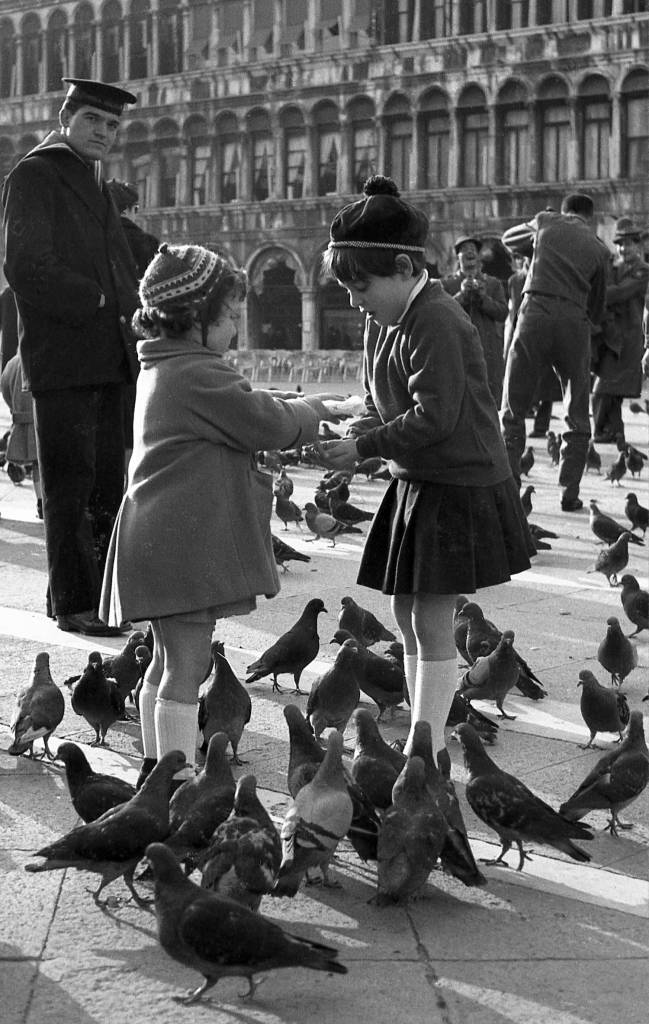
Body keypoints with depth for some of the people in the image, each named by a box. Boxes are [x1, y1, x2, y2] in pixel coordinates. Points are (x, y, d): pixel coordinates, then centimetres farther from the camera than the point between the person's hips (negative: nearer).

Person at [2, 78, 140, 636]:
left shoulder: (96, 182, 22)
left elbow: (122, 268, 24)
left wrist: (133, 310, 5)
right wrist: (95, 300, -14)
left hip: (107, 359, 8)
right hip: (62, 358, -8)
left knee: (106, 484, 10)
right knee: (70, 485, -3)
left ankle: (100, 593, 18)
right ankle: (73, 604, 2)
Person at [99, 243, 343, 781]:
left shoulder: (162, 367, 15)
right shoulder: (198, 374, -18)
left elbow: (242, 409, 20)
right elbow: (269, 423, -16)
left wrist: (297, 411, 10)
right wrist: (314, 410, 2)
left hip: (161, 541, 11)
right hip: (185, 542, -11)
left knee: (168, 660, 18)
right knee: (187, 665, -6)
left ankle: (158, 771, 27)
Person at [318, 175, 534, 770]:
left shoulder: (435, 323, -21)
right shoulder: (384, 322, 9)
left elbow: (434, 416, -25)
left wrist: (364, 447, -20)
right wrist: (353, 435, -6)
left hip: (460, 487, -9)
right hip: (417, 483, 10)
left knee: (431, 621, -5)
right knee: (407, 614, 12)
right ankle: (427, 741, 22)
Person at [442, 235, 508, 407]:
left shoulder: (493, 283, 16)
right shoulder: (447, 284, 12)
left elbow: (502, 314, 5)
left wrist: (484, 297, -10)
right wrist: (462, 295, -13)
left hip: (488, 351, 2)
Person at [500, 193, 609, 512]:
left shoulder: (545, 221, 14)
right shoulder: (598, 248, 14)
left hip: (535, 312, 0)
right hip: (575, 321, 1)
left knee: (513, 409, 7)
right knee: (577, 416, 12)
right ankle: (569, 494, 7)